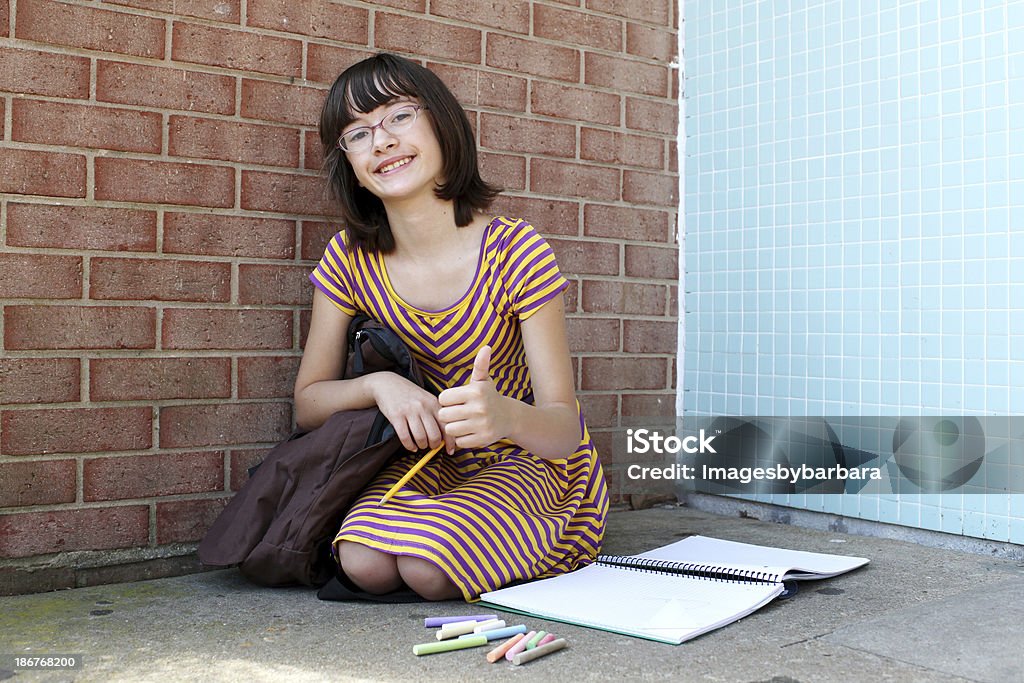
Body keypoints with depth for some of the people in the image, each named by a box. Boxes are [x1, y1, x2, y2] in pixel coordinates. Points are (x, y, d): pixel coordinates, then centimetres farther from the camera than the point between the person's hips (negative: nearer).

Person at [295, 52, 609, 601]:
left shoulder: (516, 252, -19)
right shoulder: (350, 260, -7)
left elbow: (564, 429, -19)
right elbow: (307, 403, -4)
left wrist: (504, 415, -43)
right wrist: (380, 385, -26)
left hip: (529, 459, -2)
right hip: (429, 456, 3)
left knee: (430, 566, -29)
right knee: (366, 564, -27)